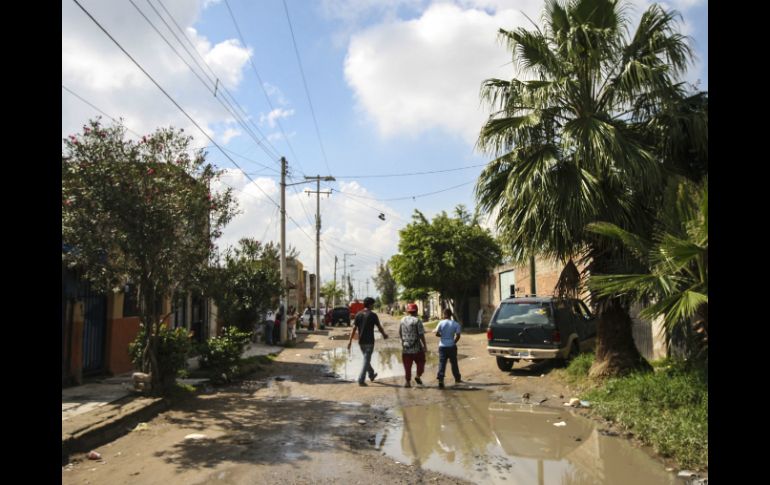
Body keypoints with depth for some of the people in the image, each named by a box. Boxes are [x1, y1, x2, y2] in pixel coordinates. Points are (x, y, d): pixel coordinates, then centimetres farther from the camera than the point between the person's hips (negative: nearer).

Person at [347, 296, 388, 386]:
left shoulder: (358, 314, 2)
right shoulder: (373, 315, -10)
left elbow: (354, 328, -1)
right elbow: (379, 327, -2)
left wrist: (350, 340, 1)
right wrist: (384, 334, 16)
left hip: (361, 341, 5)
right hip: (369, 341, -5)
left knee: (366, 359, 22)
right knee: (366, 360, -2)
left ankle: (371, 375, 39)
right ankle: (361, 380, -8)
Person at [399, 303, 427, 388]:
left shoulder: (402, 320, 5)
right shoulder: (417, 321, -11)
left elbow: (399, 333, 14)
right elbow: (421, 334, -13)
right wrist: (425, 345, -4)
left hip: (405, 348, 4)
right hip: (416, 348, -4)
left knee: (407, 366, 9)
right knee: (421, 362, 15)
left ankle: (408, 382, 9)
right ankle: (418, 376, -1)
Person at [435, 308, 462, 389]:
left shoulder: (441, 323, -5)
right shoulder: (456, 324, -3)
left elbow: (437, 334, -7)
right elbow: (458, 336, -8)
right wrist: (454, 342, 7)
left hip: (442, 346, -1)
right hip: (451, 346, 1)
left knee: (442, 363, -1)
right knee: (454, 362, 17)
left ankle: (441, 380, -13)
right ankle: (457, 378, 31)